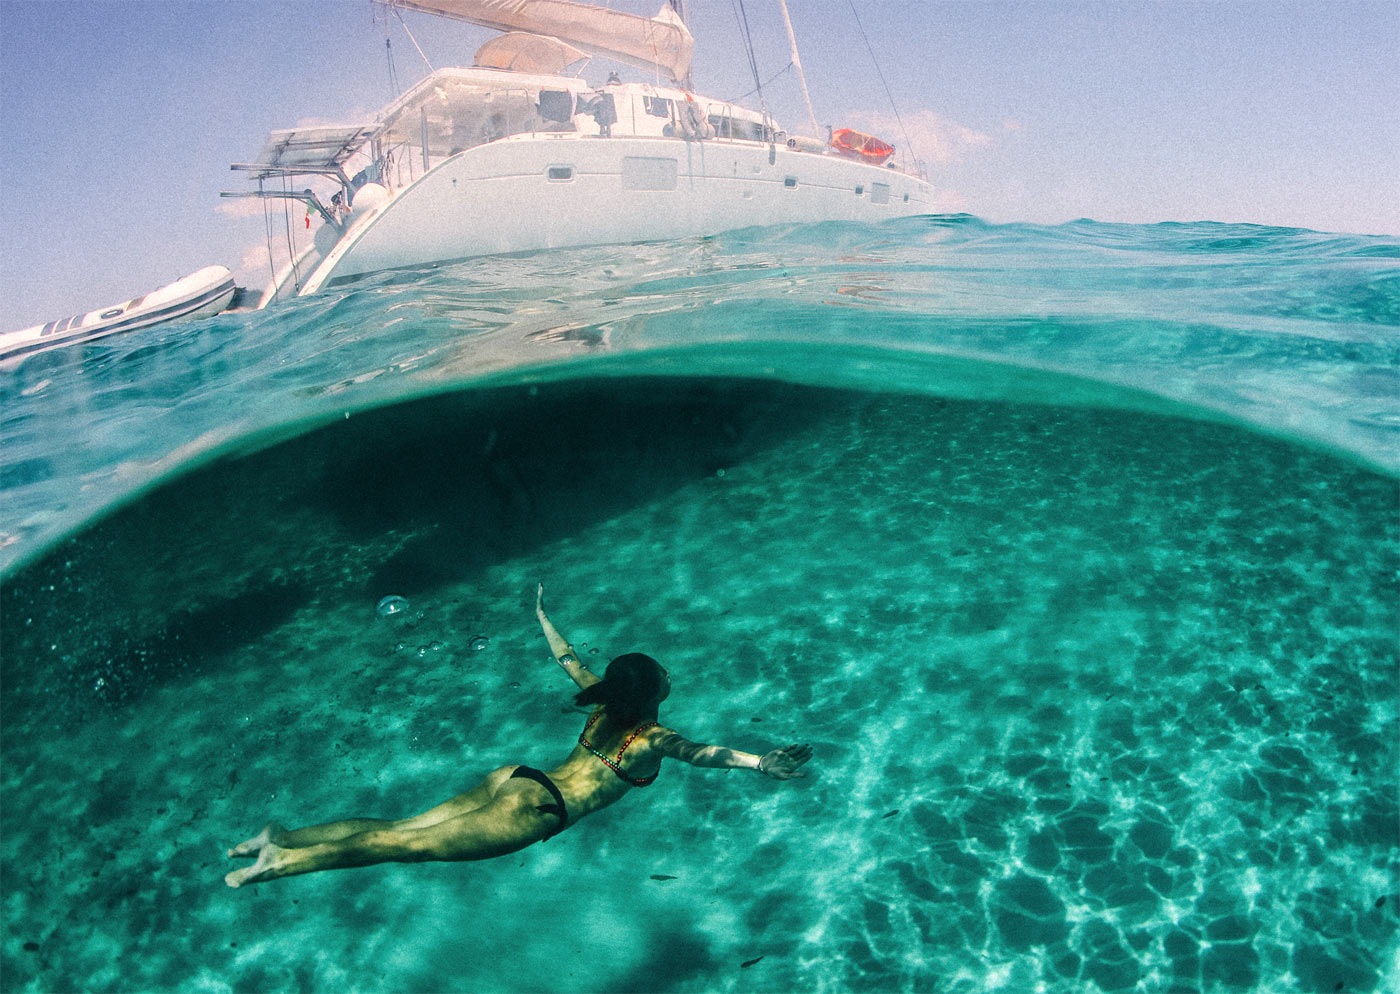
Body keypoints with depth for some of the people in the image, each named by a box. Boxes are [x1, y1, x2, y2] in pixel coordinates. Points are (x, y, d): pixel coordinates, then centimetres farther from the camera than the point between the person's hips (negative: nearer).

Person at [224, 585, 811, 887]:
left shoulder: (604, 705, 14)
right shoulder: (651, 738, -5)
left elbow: (566, 657, 23)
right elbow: (700, 752, -21)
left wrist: (541, 615, 36)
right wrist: (758, 763, -28)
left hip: (516, 778, 7)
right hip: (538, 810, -7)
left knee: (403, 827, 3)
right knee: (415, 845, -14)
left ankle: (281, 837, -2)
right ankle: (287, 862, -22)